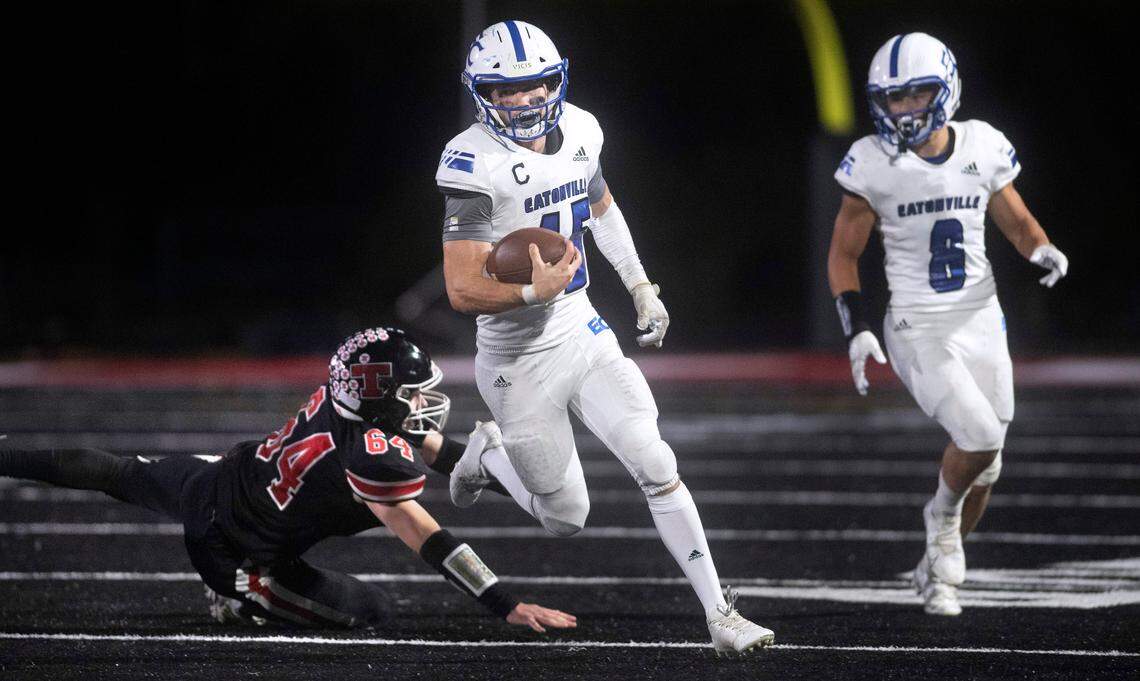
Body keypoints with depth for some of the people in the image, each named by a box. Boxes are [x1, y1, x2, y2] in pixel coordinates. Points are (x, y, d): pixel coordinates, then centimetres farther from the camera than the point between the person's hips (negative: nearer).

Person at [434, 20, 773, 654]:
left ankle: (720, 611, -5)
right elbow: (463, 291, -23)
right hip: (521, 359, -5)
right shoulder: (475, 166, -21)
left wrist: (641, 286, 19)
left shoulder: (578, 132, -1)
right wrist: (534, 291, -39)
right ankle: (489, 455, 39)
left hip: (583, 334, 5)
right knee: (566, 519, 7)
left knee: (654, 463, -10)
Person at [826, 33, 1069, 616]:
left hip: (981, 323, 4)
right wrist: (857, 330, -11)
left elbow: (1016, 221, 14)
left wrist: (1043, 250, -8)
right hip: (917, 330, -4)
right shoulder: (874, 163, -9)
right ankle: (942, 516, 10)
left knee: (983, 468, 8)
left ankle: (936, 568, 32)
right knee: (980, 436, -22)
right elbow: (843, 255, 0)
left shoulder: (982, 147, -1)